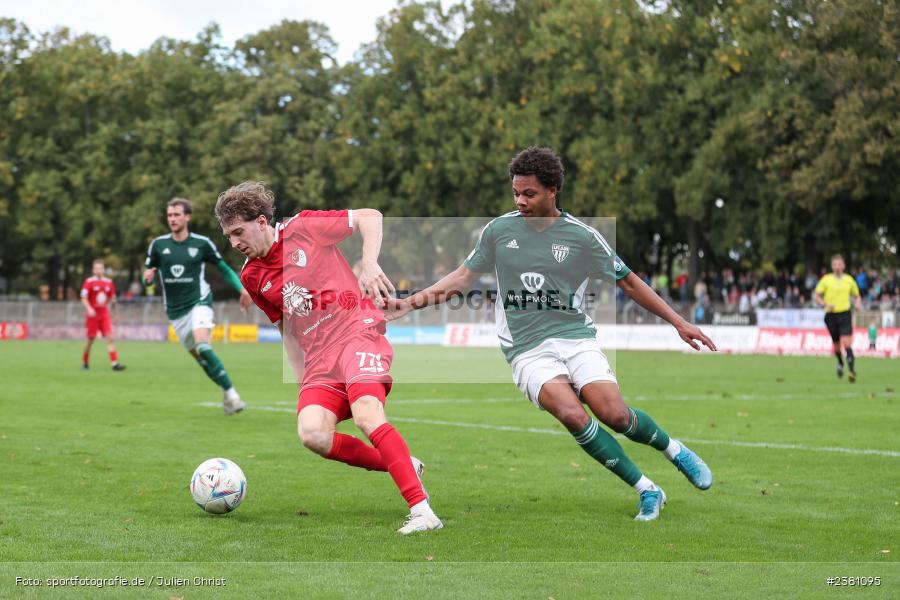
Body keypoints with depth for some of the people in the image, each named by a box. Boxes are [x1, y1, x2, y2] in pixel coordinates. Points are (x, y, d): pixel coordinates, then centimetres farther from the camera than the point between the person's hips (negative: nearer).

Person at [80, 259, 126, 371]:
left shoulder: (109, 283, 7)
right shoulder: (89, 282, -5)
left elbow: (113, 299, 16)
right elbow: (84, 298, -9)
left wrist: (117, 314, 19)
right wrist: (89, 309, -26)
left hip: (105, 314, 3)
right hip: (93, 315, -3)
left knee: (110, 337, -11)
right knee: (90, 339, 4)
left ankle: (114, 363, -17)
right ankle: (85, 362, 23)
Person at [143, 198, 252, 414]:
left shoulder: (202, 243, -4)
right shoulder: (158, 245, 1)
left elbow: (223, 268, 6)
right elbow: (148, 276, 9)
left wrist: (241, 288, -8)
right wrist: (148, 278, -16)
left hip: (199, 302, -4)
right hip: (175, 311, 4)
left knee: (202, 346, -27)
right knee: (199, 357, 4)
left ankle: (230, 392, -21)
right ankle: (226, 391, 23)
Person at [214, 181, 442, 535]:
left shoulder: (302, 228, -2)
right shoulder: (251, 278, 13)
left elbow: (369, 217, 2)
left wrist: (369, 263, -14)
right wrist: (303, 382, 16)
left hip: (357, 331, -5)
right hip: (319, 359, 5)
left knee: (366, 415, -28)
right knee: (312, 433, -21)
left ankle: (422, 512, -28)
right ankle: (403, 465, -3)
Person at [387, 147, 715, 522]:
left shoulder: (581, 236, 0)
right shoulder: (498, 231, 3)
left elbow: (627, 282, 9)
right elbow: (464, 277, 14)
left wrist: (678, 322, 9)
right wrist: (411, 302, 5)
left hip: (576, 338, 0)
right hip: (527, 350, 0)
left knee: (613, 413, -22)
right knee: (571, 413, -27)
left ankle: (675, 450, 11)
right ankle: (646, 490, -14)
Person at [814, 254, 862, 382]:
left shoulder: (849, 280, 8)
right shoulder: (826, 279, 2)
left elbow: (857, 295, 20)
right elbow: (817, 297, 1)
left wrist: (858, 304, -1)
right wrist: (825, 304, -17)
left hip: (845, 314, -1)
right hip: (831, 314, 1)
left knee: (846, 342, -17)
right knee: (836, 344, 10)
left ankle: (852, 369, -24)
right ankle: (840, 363, 40)